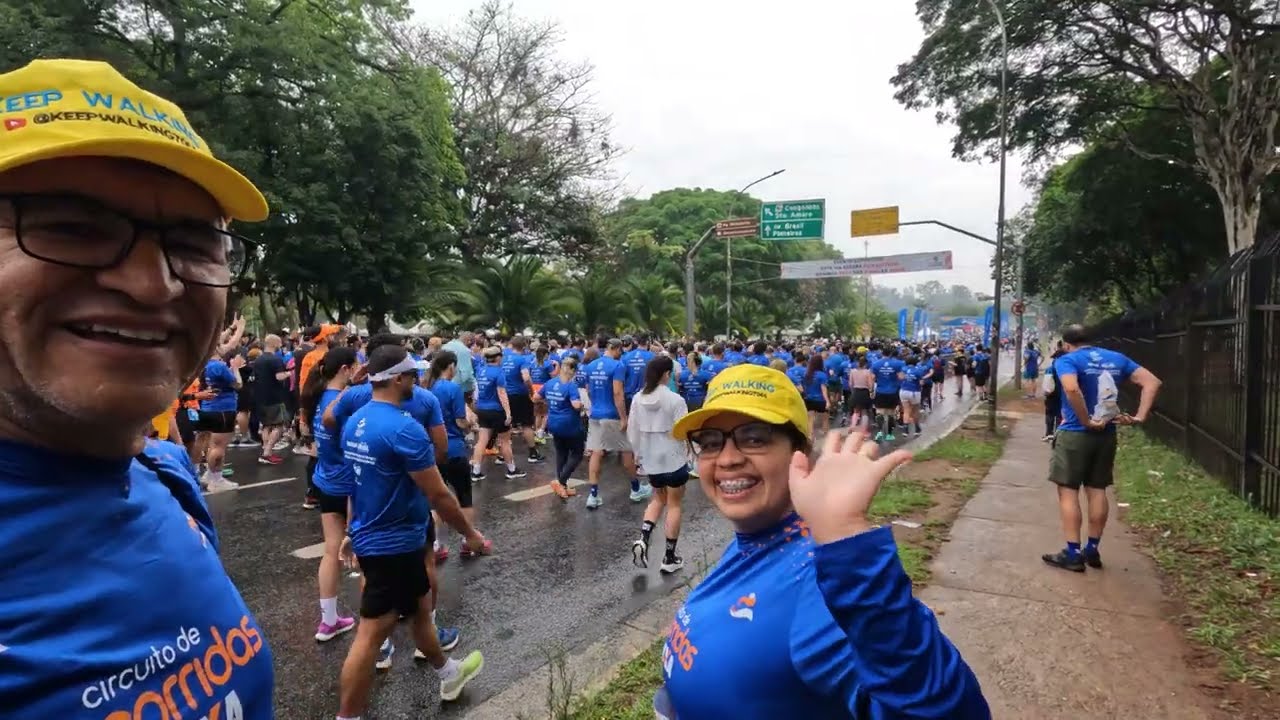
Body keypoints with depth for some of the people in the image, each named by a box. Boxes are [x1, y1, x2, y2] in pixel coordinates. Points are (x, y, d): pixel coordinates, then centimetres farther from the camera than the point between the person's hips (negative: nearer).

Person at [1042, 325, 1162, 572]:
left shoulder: (1067, 360, -10)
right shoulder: (1117, 358, 10)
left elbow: (1072, 389, -29)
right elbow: (1152, 382, 5)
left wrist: (1087, 421, -19)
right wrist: (1139, 417, -1)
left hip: (1075, 434, -6)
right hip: (1107, 434, 6)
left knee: (1068, 491, 2)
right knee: (1097, 490, 14)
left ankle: (1073, 554, 3)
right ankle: (1092, 550, 22)